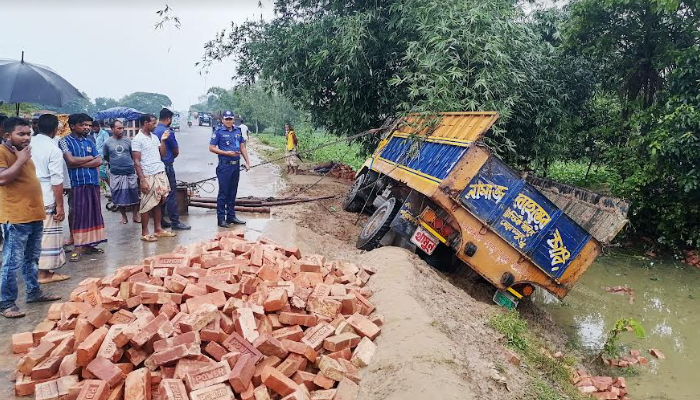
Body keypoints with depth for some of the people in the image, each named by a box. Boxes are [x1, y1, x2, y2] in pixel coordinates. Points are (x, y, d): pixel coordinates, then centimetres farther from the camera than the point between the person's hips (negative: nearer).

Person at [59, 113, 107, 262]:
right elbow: (71, 160, -14)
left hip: (93, 183, 5)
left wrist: (79, 164, -8)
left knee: (93, 213, 7)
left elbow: (99, 161, 3)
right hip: (77, 184, -5)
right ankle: (78, 246, 0)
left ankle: (88, 243, 16)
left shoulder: (90, 142, 14)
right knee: (78, 214, -4)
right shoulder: (65, 141, 0)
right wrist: (90, 157, -3)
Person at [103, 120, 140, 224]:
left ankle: (135, 215, 17)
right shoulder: (107, 143, -1)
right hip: (116, 174, 0)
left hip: (130, 172, 0)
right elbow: (105, 157, 10)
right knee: (119, 196, 7)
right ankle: (124, 216, 22)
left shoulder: (128, 140, 0)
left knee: (134, 195, 4)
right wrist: (113, 164, 6)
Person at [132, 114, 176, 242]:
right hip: (148, 176, -7)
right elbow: (136, 161, -11)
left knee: (158, 203, 12)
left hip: (161, 174, 7)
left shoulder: (154, 137, 14)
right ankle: (144, 233, 6)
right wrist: (142, 180, -17)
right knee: (147, 205, -1)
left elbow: (162, 154, 14)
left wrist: (163, 140, 3)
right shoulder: (138, 139, -8)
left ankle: (158, 229, 20)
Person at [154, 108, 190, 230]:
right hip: (167, 166, -8)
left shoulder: (154, 132, 9)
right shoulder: (168, 132, -13)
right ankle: (175, 222, -3)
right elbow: (176, 151, -3)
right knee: (171, 194, -5)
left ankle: (160, 220, 18)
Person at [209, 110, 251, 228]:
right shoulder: (219, 132, -4)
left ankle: (231, 216, 21)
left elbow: (242, 147, 15)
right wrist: (227, 153, -14)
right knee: (223, 193, -3)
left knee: (232, 192, 12)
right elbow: (211, 148, -6)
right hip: (224, 166, -5)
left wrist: (247, 162, 9)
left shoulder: (238, 131, 12)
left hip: (236, 165, 5)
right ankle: (221, 219, 3)